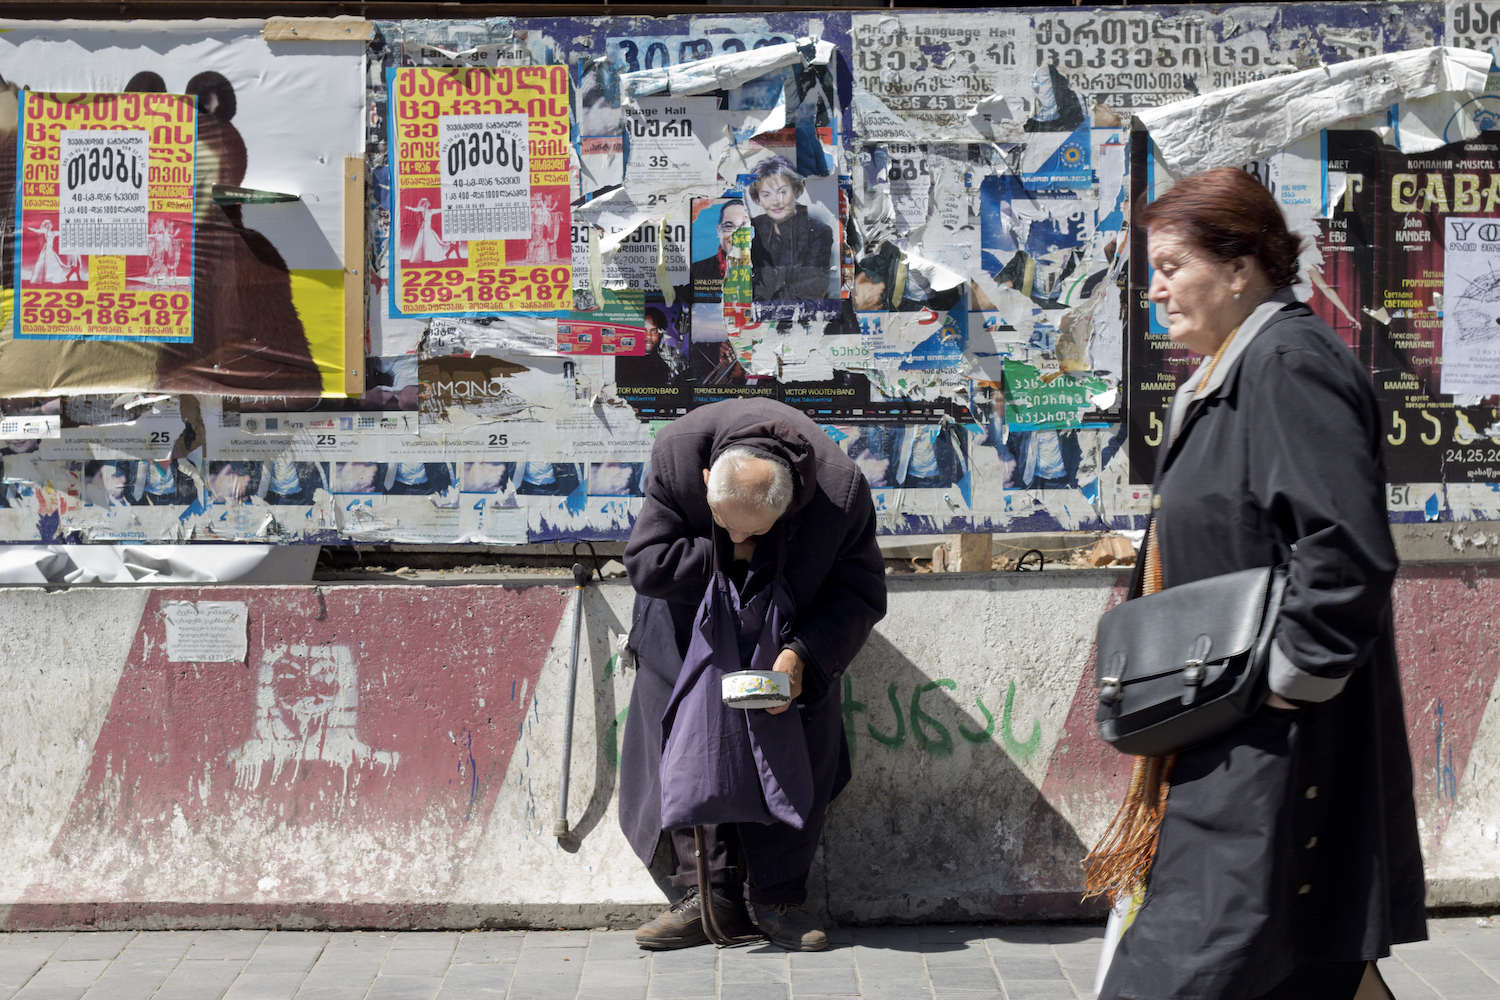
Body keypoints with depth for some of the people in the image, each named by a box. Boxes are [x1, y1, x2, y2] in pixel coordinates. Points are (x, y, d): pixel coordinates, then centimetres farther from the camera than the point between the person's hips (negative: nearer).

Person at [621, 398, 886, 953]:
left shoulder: (841, 490, -34)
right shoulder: (676, 454, -33)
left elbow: (860, 593, -21)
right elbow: (647, 563, -25)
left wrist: (802, 655, -34)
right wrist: (724, 553, -31)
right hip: (692, 619, 1)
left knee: (798, 749, -7)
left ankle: (778, 897, 3)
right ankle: (710, 895, 2)